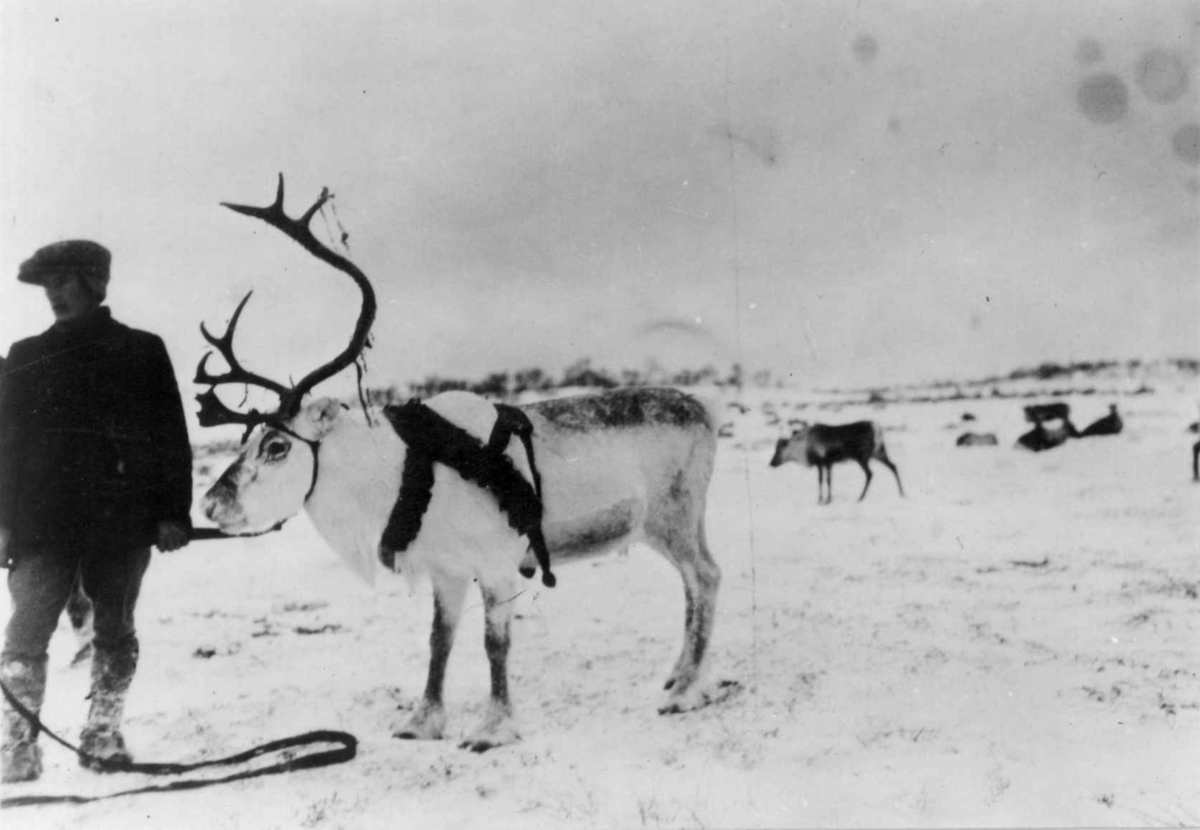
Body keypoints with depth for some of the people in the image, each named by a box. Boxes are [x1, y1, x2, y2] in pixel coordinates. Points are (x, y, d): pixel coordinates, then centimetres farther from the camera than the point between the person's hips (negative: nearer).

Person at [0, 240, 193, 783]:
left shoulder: (142, 351, 7)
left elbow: (172, 438, 4)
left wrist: (174, 513, -4)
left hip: (123, 519, -1)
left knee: (114, 630, 7)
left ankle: (103, 734, 19)